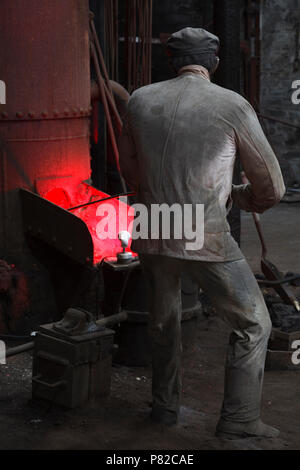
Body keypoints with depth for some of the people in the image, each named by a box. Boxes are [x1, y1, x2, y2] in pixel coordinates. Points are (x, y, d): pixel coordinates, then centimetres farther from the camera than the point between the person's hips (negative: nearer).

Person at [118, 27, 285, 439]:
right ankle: (239, 420, 10)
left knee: (164, 320, 26)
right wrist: (237, 197, 19)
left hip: (153, 236, 5)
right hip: (207, 239, -4)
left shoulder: (141, 101, 4)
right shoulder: (232, 106, -7)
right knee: (253, 324, 12)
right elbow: (272, 188, -1)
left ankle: (165, 406, 37)